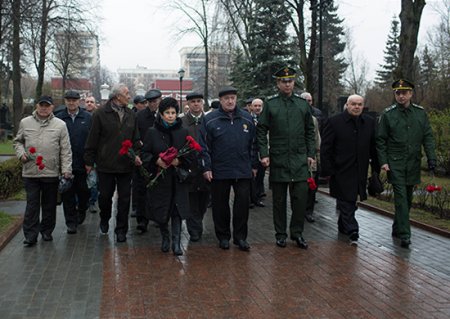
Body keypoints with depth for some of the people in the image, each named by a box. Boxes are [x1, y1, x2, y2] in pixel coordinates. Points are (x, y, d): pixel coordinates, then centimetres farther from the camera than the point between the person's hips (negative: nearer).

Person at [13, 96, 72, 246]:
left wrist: (66, 169, -4)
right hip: (30, 172, 1)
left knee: (49, 204, 10)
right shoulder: (25, 122, 6)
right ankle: (30, 235, 8)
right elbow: (18, 141, 18)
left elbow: (65, 150, 1)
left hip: (51, 172, 0)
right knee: (32, 204, 3)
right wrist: (21, 153, -2)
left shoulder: (60, 125, 1)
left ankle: (47, 231, 24)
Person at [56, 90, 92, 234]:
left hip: (83, 163, 0)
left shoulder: (88, 118, 3)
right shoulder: (59, 118, 4)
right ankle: (71, 222, 11)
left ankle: (81, 211, 38)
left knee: (83, 191, 10)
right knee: (68, 194, 3)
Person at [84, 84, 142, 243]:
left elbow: (135, 138, 12)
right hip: (106, 164, -3)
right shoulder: (101, 114, -7)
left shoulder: (130, 114, 7)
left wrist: (136, 154, -3)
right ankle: (104, 220, 37)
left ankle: (121, 230, 17)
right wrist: (89, 161, -3)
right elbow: (92, 139, -4)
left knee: (124, 198, 6)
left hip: (126, 165, 3)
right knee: (105, 195, 9)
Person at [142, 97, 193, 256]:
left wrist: (179, 161, -14)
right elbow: (145, 153, 1)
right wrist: (156, 161, -17)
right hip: (159, 177, 0)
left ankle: (176, 242, 1)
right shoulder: (152, 132, 0)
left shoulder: (183, 132, 2)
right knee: (161, 210, 8)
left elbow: (191, 155, 4)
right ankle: (165, 238, 29)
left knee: (177, 210, -5)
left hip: (178, 178, 0)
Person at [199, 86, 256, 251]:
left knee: (243, 203, 2)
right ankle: (223, 236, 22)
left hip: (243, 171, 2)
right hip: (219, 171, -2)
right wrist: (206, 167, -7)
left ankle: (240, 237, 15)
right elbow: (204, 146, -2)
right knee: (220, 205, 7)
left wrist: (253, 165, 9)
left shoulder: (247, 118, 9)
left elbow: (252, 144, 12)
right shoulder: (210, 119, -1)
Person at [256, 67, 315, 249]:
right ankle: (280, 234, 18)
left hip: (300, 160, 2)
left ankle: (297, 233, 13)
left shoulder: (303, 104, 9)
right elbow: (261, 131, 1)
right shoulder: (270, 104, 2)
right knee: (279, 199, 6)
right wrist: (264, 154, -7)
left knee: (301, 197, -1)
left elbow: (310, 131, 13)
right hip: (278, 160, -1)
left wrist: (310, 154, 7)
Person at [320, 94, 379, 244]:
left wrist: (376, 167, 7)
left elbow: (374, 146, 11)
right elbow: (325, 148, -7)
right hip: (341, 170, -4)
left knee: (351, 200, 14)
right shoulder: (334, 122, -6)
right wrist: (327, 170, -11)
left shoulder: (369, 122, 7)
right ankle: (352, 231, -3)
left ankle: (343, 226, 31)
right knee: (346, 201, -4)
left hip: (360, 171, 5)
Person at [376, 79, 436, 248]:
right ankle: (404, 235, -9)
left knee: (407, 198, 13)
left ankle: (397, 229, 30)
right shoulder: (388, 114, -3)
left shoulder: (420, 112, 5)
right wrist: (383, 161, -8)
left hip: (413, 163, 4)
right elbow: (380, 140, 0)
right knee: (401, 198, -9)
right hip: (395, 164, -3)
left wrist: (431, 158, -3)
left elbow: (428, 137, 6)